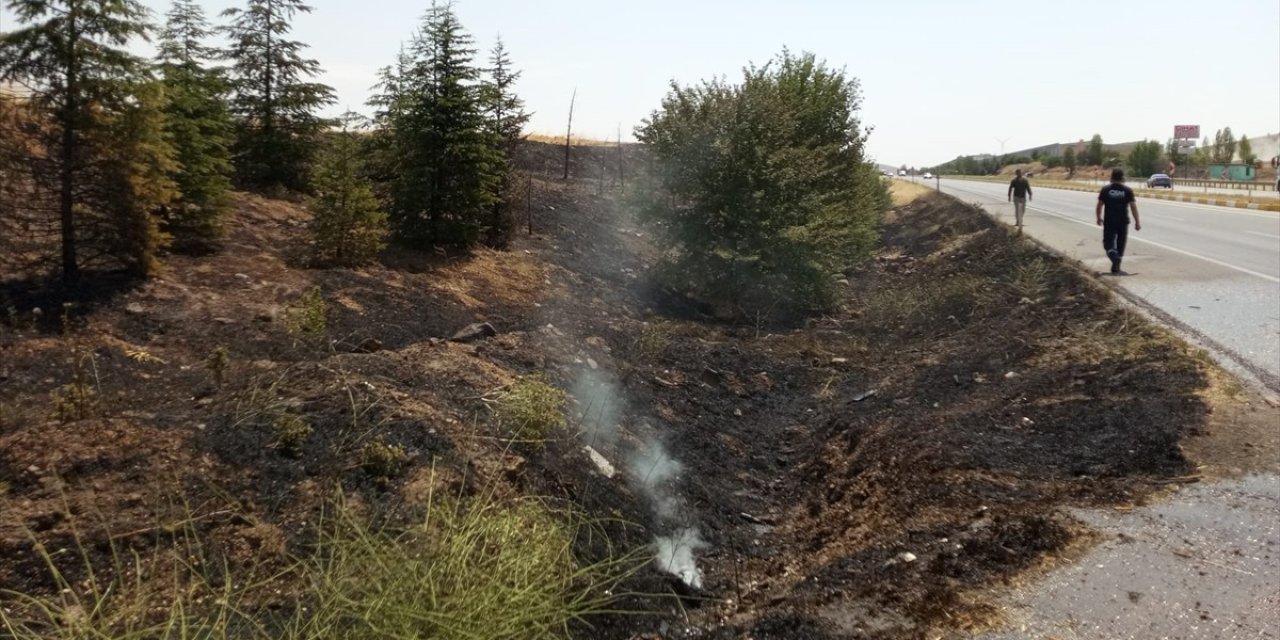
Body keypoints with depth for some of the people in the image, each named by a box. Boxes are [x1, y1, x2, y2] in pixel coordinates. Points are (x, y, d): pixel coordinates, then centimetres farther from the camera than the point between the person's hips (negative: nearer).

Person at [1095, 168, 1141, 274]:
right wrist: (1137, 222, 0)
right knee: (1120, 245, 12)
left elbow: (1099, 206, 1)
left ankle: (1115, 258, -26)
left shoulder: (1105, 190, -3)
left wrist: (1099, 218, 17)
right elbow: (1133, 207, -5)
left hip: (1109, 222, -1)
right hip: (1123, 222, 1)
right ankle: (1116, 268, 16)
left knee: (1108, 243, 4)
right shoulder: (1127, 190, -3)